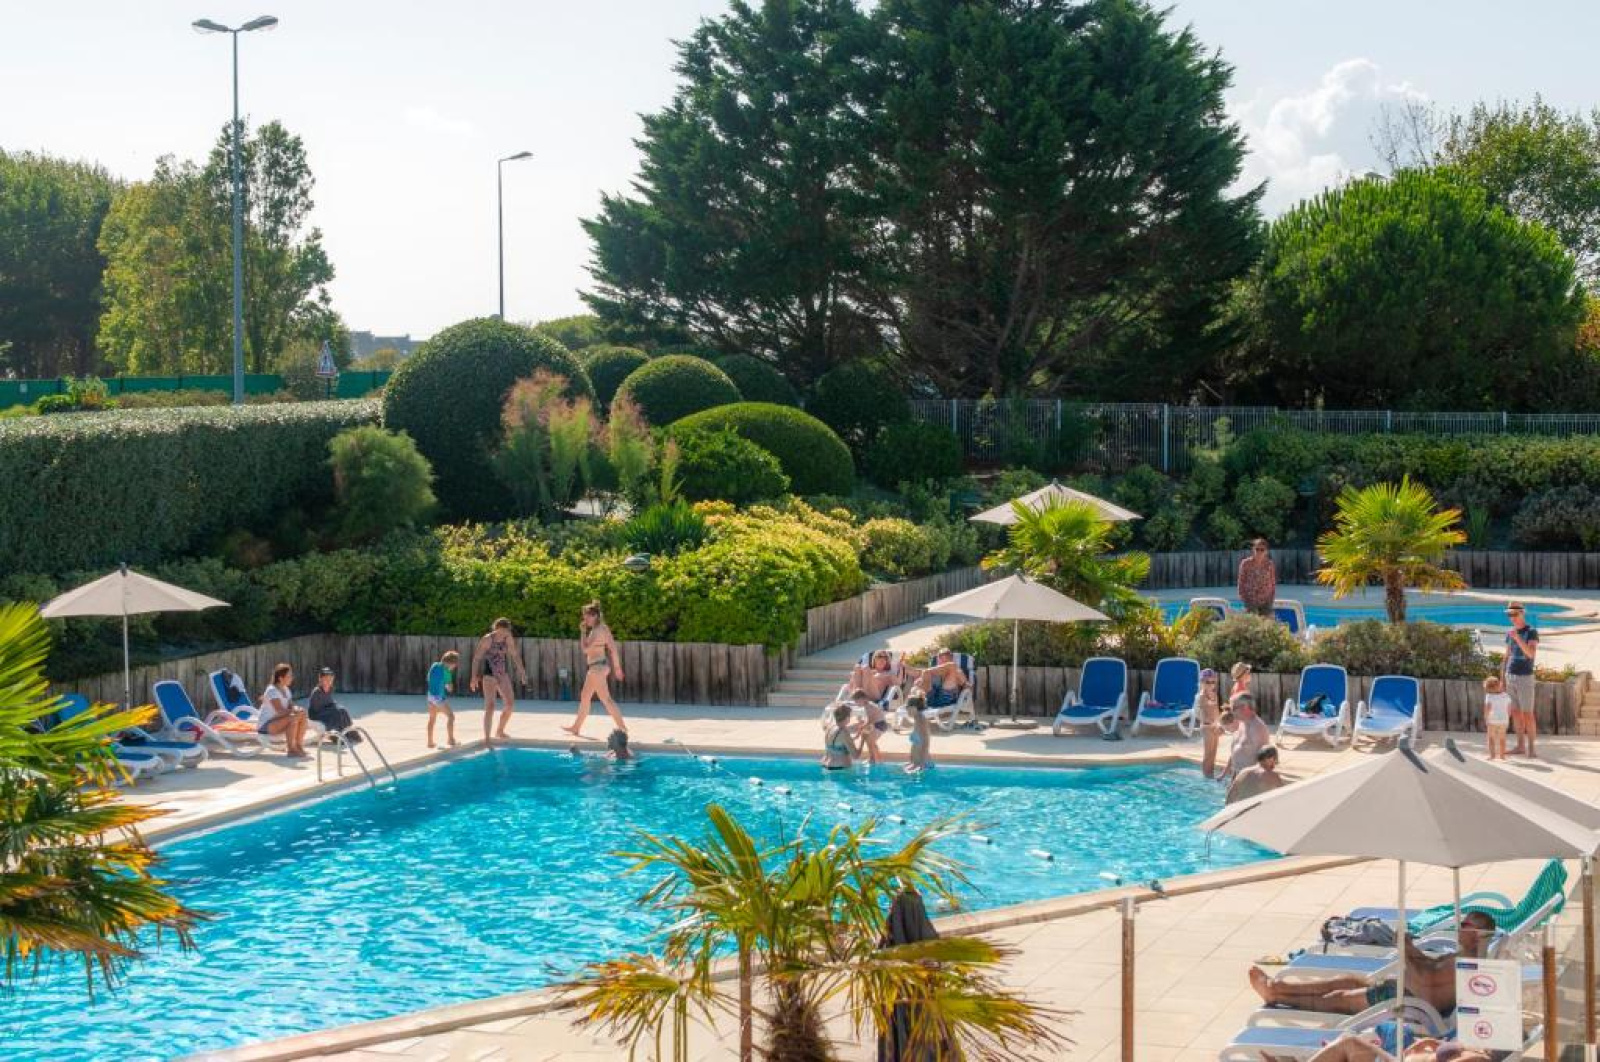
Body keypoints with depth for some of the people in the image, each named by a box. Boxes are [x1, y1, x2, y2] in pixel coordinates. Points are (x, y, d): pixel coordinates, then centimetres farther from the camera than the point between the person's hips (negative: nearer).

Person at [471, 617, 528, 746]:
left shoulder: (508, 638, 1)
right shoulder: (487, 639, -15)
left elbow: (515, 654, 13)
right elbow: (476, 658, -14)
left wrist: (521, 670, 9)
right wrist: (474, 677, -20)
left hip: (503, 674, 6)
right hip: (489, 675, -6)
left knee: (510, 703, 7)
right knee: (490, 706, -13)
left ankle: (499, 731, 26)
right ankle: (487, 738, -11)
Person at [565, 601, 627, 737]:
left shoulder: (597, 631, -17)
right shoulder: (603, 628, 11)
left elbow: (585, 648, -23)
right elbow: (613, 648, 14)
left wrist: (583, 632, -15)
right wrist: (617, 666, 18)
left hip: (597, 667, -11)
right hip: (596, 666, 11)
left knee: (606, 699, -9)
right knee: (584, 697, 18)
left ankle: (622, 728, -10)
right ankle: (576, 728, 27)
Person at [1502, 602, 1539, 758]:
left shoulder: (1532, 633, -12)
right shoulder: (1509, 633, 9)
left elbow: (1532, 654, -27)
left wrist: (1518, 638, -37)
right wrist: (1501, 679, 9)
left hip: (1525, 679, -6)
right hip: (1510, 678, 6)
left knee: (1528, 715, -6)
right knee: (1515, 713, 9)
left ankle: (1531, 748, 0)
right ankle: (1520, 746, 16)